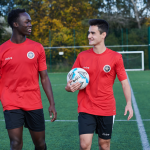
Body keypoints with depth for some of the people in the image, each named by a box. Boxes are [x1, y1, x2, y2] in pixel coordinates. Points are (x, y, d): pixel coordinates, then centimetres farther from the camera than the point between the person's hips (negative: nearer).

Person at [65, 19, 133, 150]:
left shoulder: (115, 57, -4)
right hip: (86, 108, 1)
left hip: (107, 109, 0)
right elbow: (72, 80, 6)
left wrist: (129, 103, -15)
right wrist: (69, 87, -17)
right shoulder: (82, 56, 1)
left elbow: (124, 82, -2)